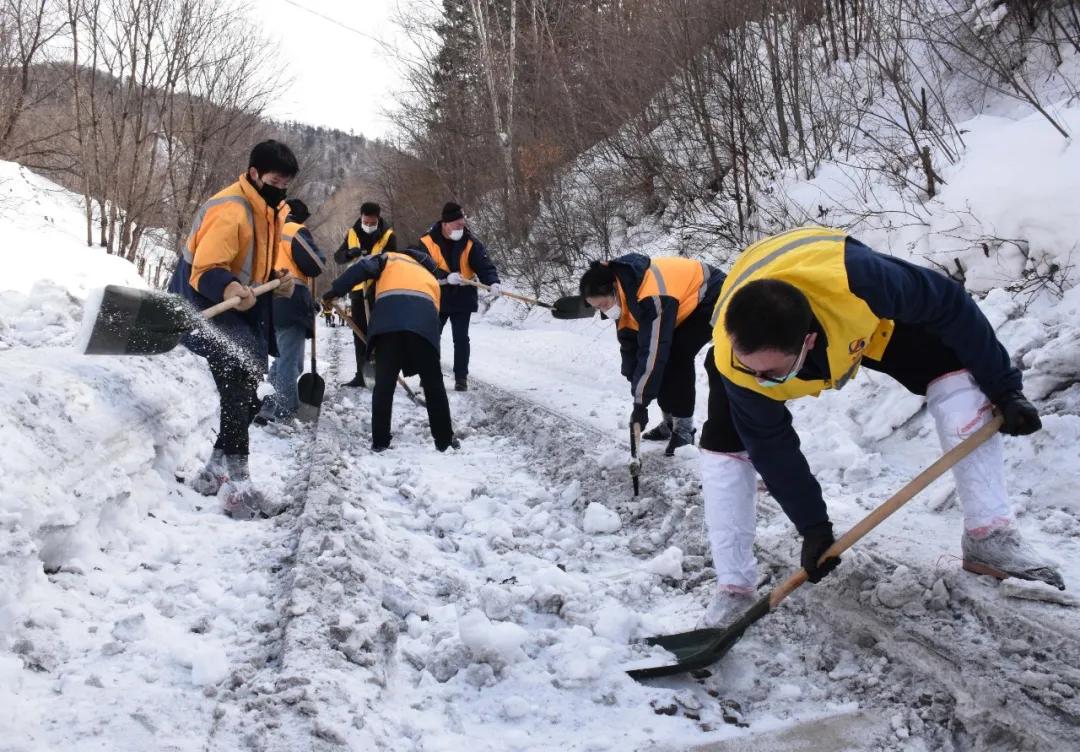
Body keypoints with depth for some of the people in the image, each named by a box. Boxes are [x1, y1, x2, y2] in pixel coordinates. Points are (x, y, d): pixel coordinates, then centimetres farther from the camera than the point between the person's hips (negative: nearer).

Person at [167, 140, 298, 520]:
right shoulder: (230, 211, -23)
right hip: (208, 310, -10)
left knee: (247, 396, 15)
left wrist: (277, 279, 1)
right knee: (239, 391, -21)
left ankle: (216, 471, 29)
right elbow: (205, 271, -28)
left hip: (240, 311, 10)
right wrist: (228, 289, -48)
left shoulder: (270, 211, 9)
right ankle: (237, 487, -20)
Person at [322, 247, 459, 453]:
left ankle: (380, 441, 8)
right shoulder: (430, 277, 40)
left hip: (389, 320, -2)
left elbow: (364, 268, 11)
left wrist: (335, 290, 11)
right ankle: (444, 439, 16)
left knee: (384, 383, 6)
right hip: (423, 323, 2)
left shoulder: (391, 258, 31)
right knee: (433, 384, 13)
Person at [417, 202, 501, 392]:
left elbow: (484, 265, -15)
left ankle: (461, 377, 8)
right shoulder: (427, 241, -11)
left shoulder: (470, 242, -9)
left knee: (461, 339, -1)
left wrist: (493, 282, -35)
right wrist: (446, 278, -30)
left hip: (462, 298, 0)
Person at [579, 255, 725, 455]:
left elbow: (653, 351, -36)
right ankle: (670, 421, 14)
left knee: (677, 357, -20)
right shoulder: (624, 296, -10)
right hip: (686, 302, 9)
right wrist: (636, 385, -5)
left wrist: (641, 402, -30)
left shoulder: (653, 298, -38)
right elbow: (629, 342, 0)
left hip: (711, 298, -9)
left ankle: (684, 427, -10)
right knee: (664, 359, 1)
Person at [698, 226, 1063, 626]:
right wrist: (814, 527, -19)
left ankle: (990, 536, -7)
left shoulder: (857, 281, -46)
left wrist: (1004, 388, -20)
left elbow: (949, 305, -27)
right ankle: (733, 590, -2)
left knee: (959, 376, -16)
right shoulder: (733, 363, -40)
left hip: (862, 314, 1)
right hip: (753, 328, 0)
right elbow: (772, 446, -23)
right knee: (723, 446, -16)